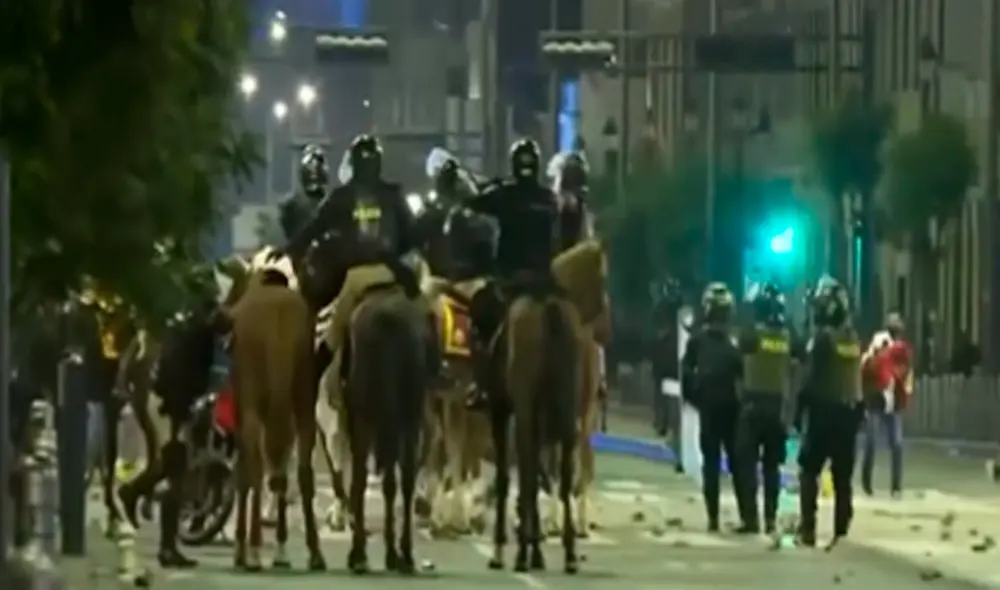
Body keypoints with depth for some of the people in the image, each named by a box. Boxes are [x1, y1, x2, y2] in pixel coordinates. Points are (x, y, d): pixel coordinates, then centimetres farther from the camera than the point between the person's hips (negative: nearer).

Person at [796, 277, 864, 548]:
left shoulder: (824, 337, -13)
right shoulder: (853, 338, 8)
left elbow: (811, 379, -13)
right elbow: (857, 379, 12)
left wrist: (800, 411, -6)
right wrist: (856, 408, 17)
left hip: (824, 410, -6)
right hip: (850, 410, 6)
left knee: (809, 469, 2)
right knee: (842, 474, 8)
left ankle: (808, 527, -6)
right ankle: (841, 529, 6)